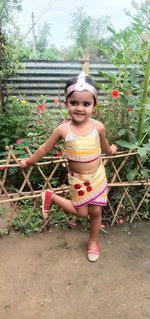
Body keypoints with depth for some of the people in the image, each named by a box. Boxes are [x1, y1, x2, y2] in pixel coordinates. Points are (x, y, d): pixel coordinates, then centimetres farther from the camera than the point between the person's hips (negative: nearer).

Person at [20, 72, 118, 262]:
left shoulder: (98, 127, -14)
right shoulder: (63, 129, -18)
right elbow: (46, 148, -3)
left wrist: (111, 150, 30)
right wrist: (30, 161, 9)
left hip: (97, 176, 2)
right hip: (77, 179, -2)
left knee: (96, 211, 11)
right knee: (81, 213, 7)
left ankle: (93, 241, 38)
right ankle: (51, 197, 27)